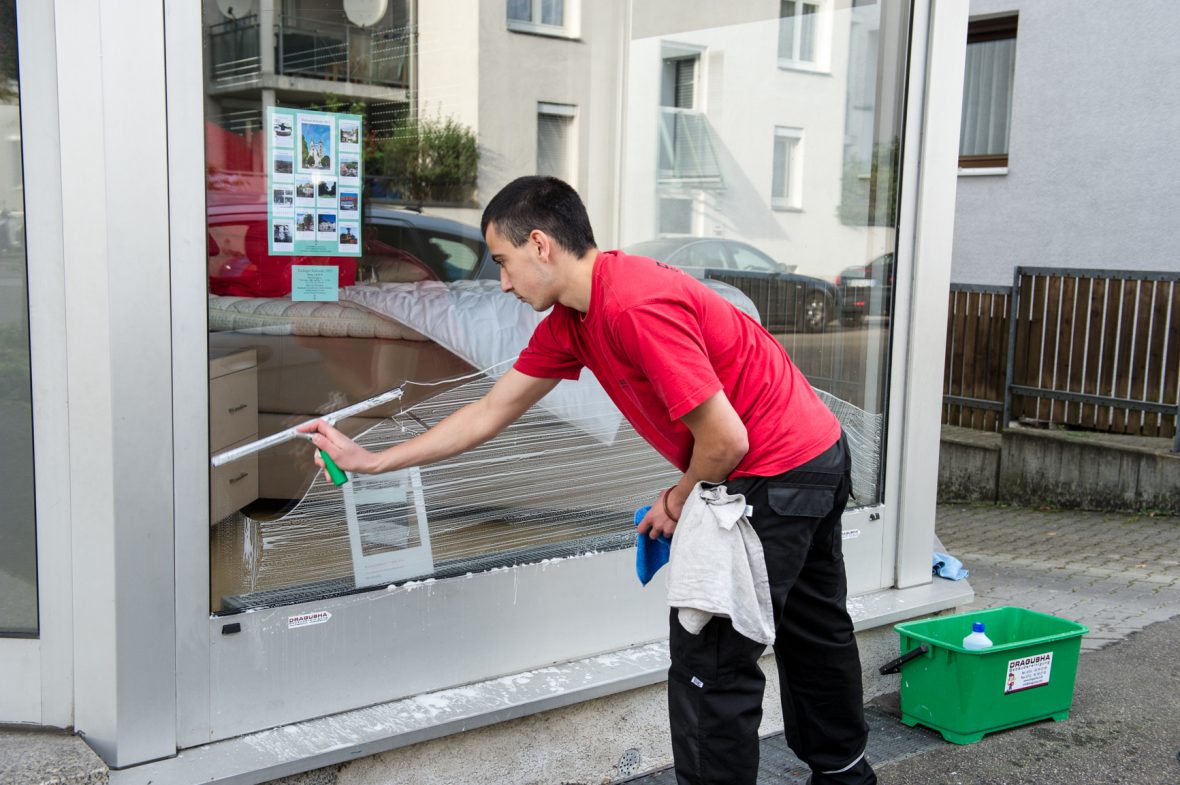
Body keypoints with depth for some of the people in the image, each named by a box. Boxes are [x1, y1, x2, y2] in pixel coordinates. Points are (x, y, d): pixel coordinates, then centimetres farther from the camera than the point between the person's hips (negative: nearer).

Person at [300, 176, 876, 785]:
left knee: (709, 658, -4)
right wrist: (369, 460, 9)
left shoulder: (638, 307, -29)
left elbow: (725, 439, -28)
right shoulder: (569, 320, 2)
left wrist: (678, 503, -8)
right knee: (811, 629, 26)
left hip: (777, 475, -10)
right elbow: (491, 412, 8)